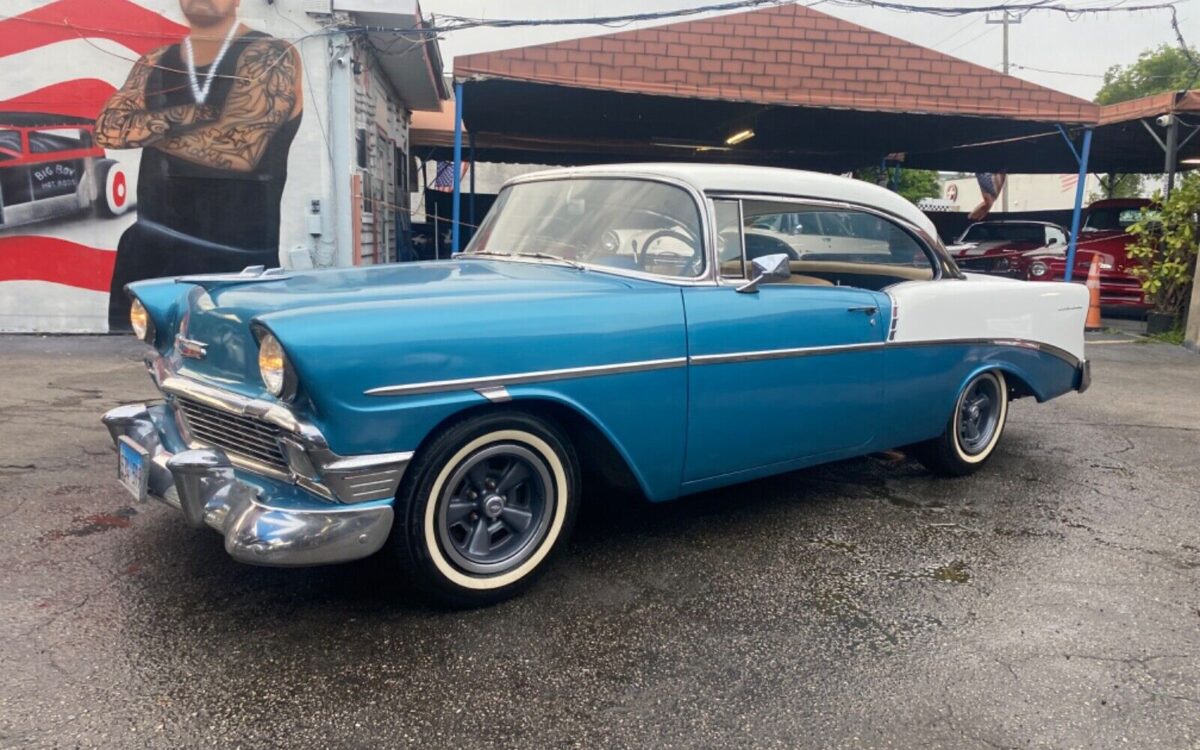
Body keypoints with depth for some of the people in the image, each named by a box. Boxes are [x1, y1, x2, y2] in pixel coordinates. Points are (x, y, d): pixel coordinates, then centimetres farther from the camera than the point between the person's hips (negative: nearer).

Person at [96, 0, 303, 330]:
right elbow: (108, 128, 0)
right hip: (148, 250, 5)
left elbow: (239, 146, -16)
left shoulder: (270, 56, -4)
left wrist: (146, 129, -2)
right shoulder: (154, 65, 15)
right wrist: (188, 114, -13)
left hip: (236, 257, -5)